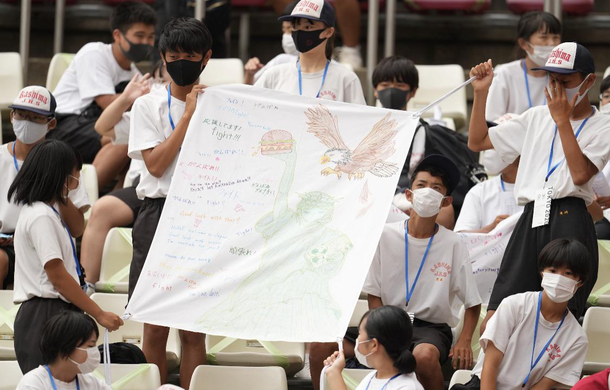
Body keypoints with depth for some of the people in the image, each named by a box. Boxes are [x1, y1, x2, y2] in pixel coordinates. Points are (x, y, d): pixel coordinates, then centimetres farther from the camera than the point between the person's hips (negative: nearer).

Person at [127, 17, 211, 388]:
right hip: (159, 215, -1)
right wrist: (189, 115, -9)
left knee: (194, 329, 2)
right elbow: (156, 164, -8)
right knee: (156, 326, 1)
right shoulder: (148, 105, 4)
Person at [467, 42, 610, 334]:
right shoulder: (537, 118, 19)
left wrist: (562, 120, -9)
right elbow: (477, 142, 23)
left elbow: (580, 174, -13)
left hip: (569, 223, -5)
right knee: (493, 324, -6)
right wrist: (480, 92, 12)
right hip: (531, 221, 5)